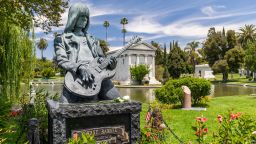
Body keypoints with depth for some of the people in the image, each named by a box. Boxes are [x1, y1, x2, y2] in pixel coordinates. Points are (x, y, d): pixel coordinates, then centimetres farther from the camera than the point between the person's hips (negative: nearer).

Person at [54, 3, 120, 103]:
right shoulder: (62, 39, 16)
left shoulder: (92, 40, 30)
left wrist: (110, 63, 1)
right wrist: (80, 68, -17)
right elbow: (61, 60, 2)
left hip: (98, 75, 4)